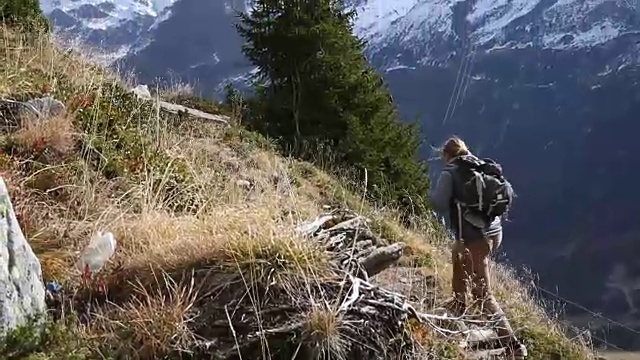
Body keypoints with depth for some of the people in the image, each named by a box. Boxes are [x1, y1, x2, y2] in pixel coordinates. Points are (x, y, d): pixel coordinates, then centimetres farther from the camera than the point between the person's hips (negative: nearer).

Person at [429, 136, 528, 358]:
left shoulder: (450, 174, -8)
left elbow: (438, 205, -17)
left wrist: (433, 195, 4)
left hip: (474, 238, -8)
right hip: (494, 232, 8)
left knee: (483, 295, -2)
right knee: (458, 256, 36)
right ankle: (459, 304, 51)